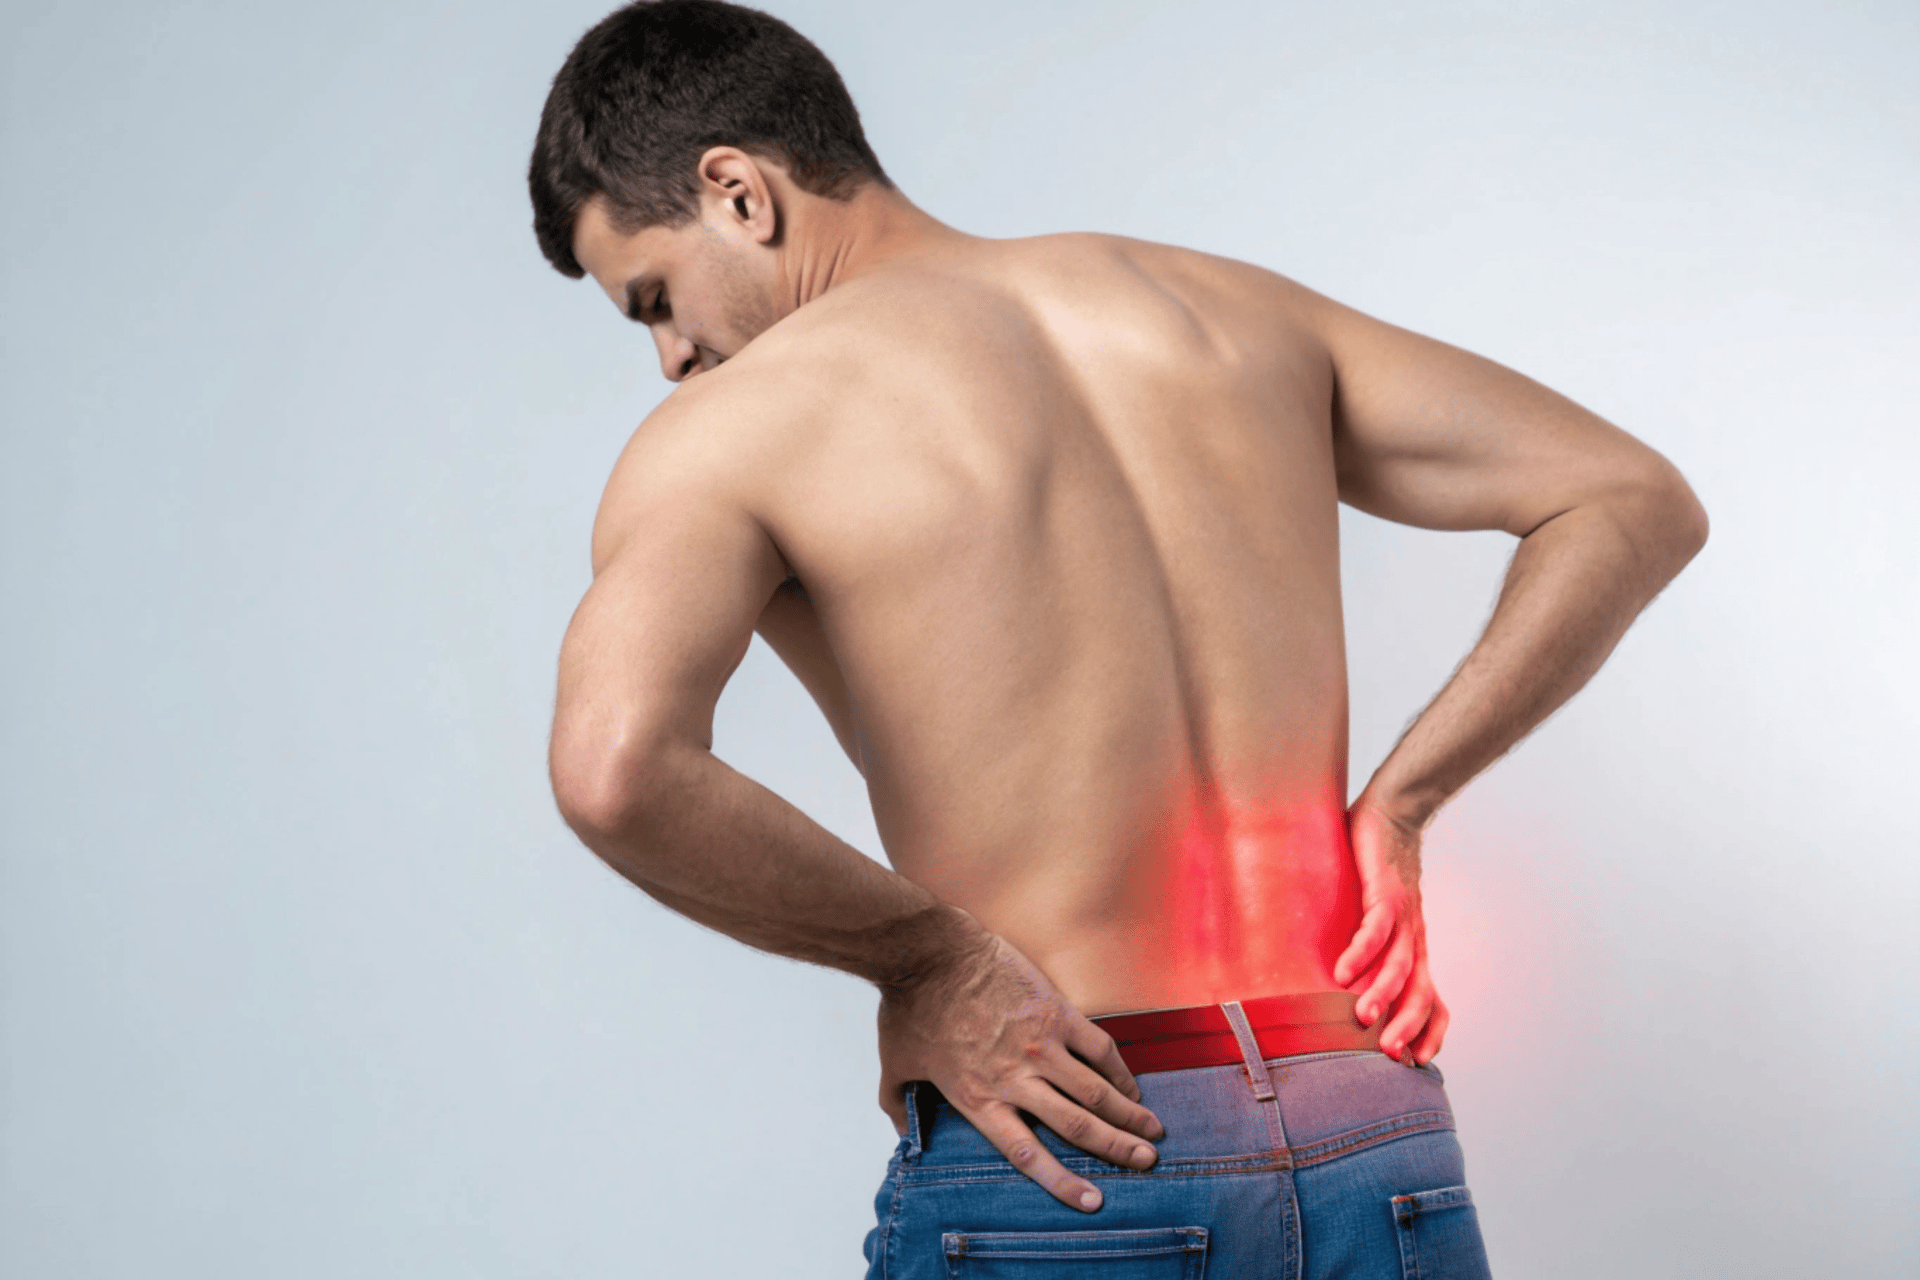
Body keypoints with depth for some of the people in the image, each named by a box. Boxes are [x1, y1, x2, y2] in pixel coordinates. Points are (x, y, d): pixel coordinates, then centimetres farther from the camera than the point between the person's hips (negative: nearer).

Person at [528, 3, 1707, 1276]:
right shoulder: (1228, 308, 12)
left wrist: (931, 960, -10)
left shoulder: (737, 423, -3)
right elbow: (1637, 499, 16)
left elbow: (616, 768, -24)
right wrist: (1392, 807, 10)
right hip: (1387, 1160, 5)